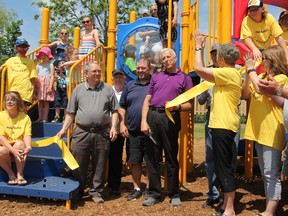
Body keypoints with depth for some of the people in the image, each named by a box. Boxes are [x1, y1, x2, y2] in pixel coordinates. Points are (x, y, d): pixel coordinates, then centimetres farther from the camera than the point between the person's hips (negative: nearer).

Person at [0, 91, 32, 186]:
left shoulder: (25, 117, -3)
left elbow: (27, 135, -12)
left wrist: (28, 146, -35)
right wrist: (13, 150, -30)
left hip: (19, 148, 1)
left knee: (19, 144, -33)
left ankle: (20, 175, -19)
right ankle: (11, 174, -7)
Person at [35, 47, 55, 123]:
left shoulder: (50, 65, 1)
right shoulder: (38, 65, 12)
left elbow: (52, 76, -4)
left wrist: (50, 86, -12)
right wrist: (35, 86, 4)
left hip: (47, 84, -3)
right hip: (39, 85, 4)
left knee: (46, 102, -2)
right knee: (40, 102, 5)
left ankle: (45, 118, 3)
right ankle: (40, 118, 11)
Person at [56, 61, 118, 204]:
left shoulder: (108, 89, 7)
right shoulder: (78, 90, 8)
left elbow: (114, 111, 8)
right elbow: (71, 113, 9)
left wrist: (113, 127, -5)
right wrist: (63, 129, 2)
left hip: (102, 133, 0)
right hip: (81, 133, 0)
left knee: (99, 165, 8)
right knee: (78, 165, 6)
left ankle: (96, 192, 22)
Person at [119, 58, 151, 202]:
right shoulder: (130, 85, 11)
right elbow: (122, 107, 13)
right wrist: (122, 124, 3)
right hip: (132, 131, 3)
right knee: (135, 161, 9)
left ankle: (149, 188, 21)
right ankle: (136, 189, 22)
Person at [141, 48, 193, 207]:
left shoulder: (184, 78, 9)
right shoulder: (155, 77, 18)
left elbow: (189, 105, 5)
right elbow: (147, 101, 11)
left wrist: (177, 106, -16)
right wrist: (143, 121, 0)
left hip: (170, 118, -3)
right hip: (152, 117, 3)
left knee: (171, 157, 4)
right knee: (152, 157, 5)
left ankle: (174, 194, 17)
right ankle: (154, 193, 16)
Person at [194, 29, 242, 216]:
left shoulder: (229, 73, -15)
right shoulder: (232, 73, 16)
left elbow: (199, 69, -19)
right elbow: (204, 71, 21)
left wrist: (199, 47, -5)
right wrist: (201, 48, 23)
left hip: (223, 125, -10)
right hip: (224, 125, 10)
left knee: (224, 168, -4)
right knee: (225, 167, 15)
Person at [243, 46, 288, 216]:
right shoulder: (261, 76, 12)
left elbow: (260, 88, -22)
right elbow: (246, 94, 8)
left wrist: (251, 69, -9)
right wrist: (248, 73, -1)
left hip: (271, 132, -8)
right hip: (259, 131, 8)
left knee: (272, 174, -5)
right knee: (265, 173, 15)